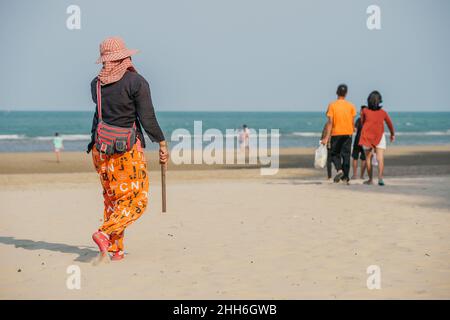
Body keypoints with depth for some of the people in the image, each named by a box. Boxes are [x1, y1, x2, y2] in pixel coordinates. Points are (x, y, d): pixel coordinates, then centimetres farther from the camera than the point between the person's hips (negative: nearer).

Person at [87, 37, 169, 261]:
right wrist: (162, 143, -3)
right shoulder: (136, 82, -10)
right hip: (127, 149, -6)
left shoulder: (96, 84, 6)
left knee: (112, 198, 15)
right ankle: (105, 233, -18)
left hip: (101, 148, 6)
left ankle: (116, 249, 12)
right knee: (136, 199, 1)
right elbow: (147, 119, -12)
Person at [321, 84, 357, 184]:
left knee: (335, 154, 11)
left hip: (336, 133, -2)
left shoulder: (332, 105, -6)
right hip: (348, 133, 2)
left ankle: (339, 169, -14)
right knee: (346, 155, 6)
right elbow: (352, 122, 0)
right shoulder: (351, 106, 1)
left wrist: (327, 137, -12)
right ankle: (345, 178, 4)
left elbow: (330, 122, -11)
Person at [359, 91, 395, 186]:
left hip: (367, 137, 0)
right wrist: (393, 134, 38)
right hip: (380, 136, 0)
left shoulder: (365, 111, 1)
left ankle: (370, 179, 20)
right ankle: (380, 177, -28)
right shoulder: (383, 113, 7)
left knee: (368, 158, 14)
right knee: (380, 159, -8)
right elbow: (390, 124, 21)